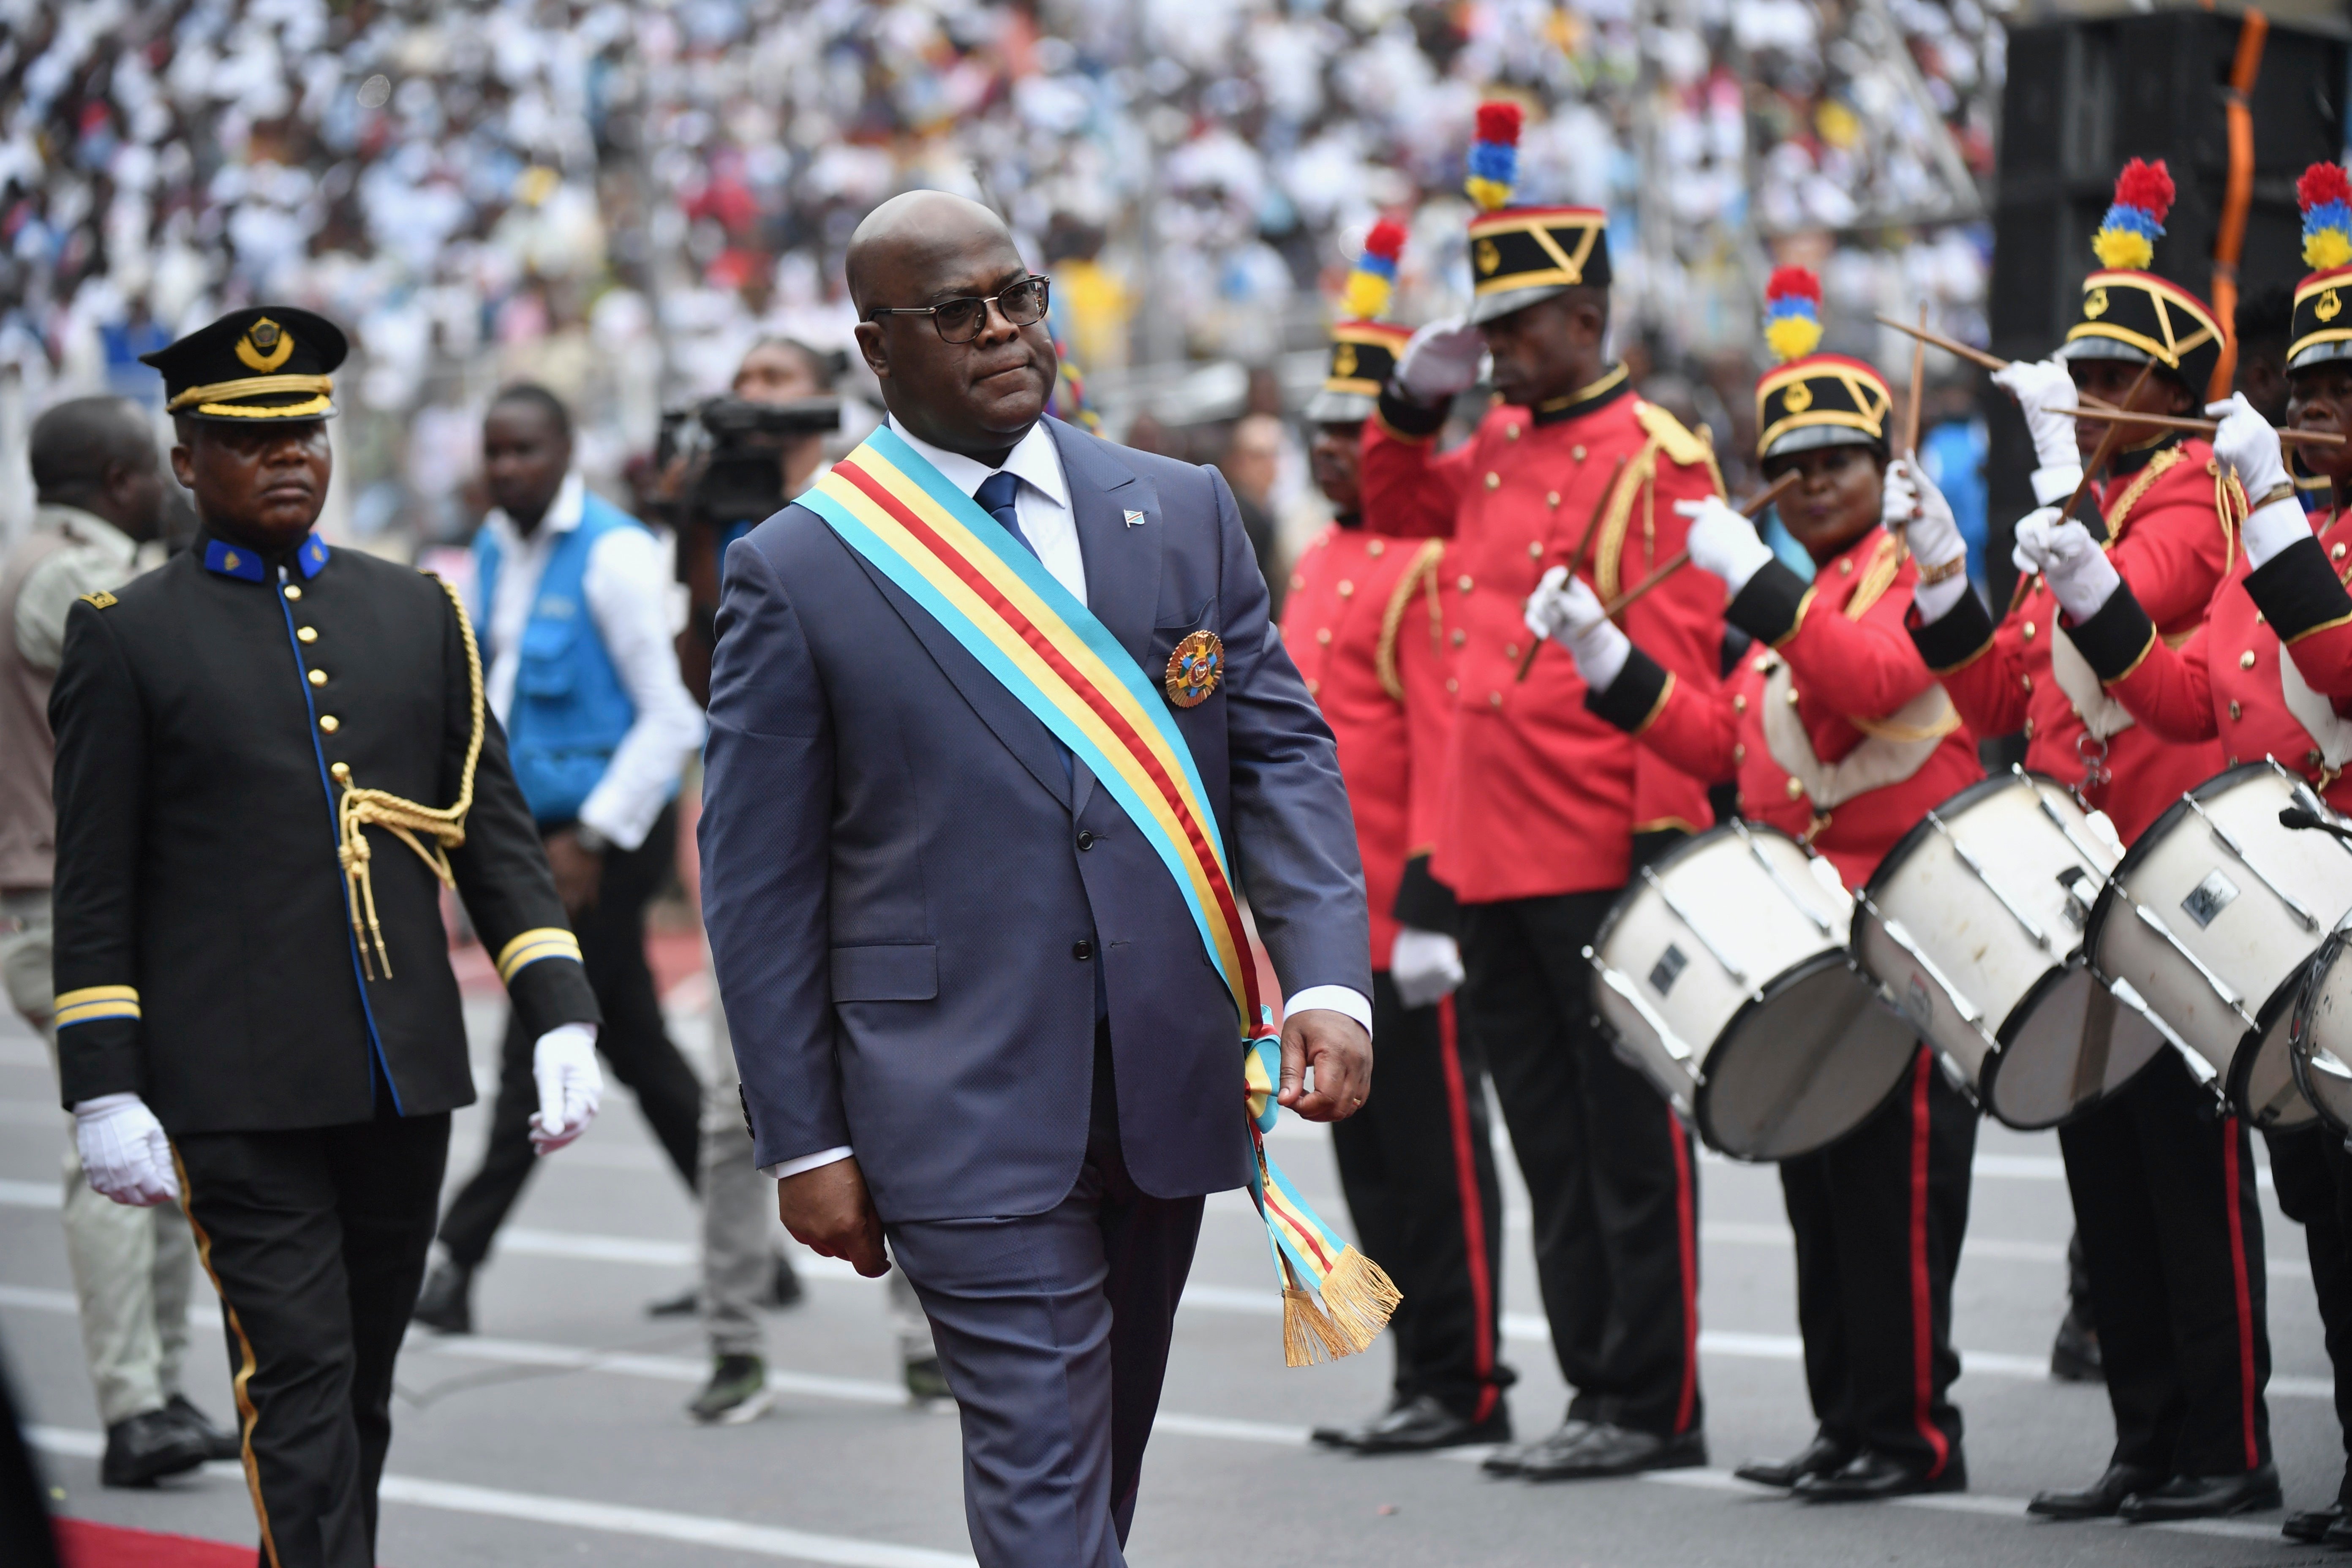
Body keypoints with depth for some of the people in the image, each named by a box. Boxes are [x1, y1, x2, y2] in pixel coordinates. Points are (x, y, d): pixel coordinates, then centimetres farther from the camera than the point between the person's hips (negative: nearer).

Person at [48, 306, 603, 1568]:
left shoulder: (420, 613, 12)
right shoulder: (129, 634, 1)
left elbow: (493, 830, 11)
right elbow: (94, 885, -1)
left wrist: (561, 1016, 0)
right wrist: (103, 1088, -7)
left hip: (405, 1081, 4)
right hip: (238, 1095, -4)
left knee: (362, 1384, 12)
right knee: (298, 1380, -9)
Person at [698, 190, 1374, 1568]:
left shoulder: (1186, 513, 8)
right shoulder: (797, 572, -3)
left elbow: (1281, 747, 6)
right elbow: (760, 880, -1)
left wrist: (1329, 979, -10)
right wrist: (804, 1140, -4)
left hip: (1170, 1086, 4)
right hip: (966, 1109, -4)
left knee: (1104, 1455, 16)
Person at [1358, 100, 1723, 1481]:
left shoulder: (1655, 459, -9)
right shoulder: (1500, 450, 14)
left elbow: (1679, 663, -13)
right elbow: (1402, 510, 32)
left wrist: (1668, 837, -17)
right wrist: (1412, 405, 13)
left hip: (1601, 861, -8)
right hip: (1494, 861, 8)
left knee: (1628, 1141, -2)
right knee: (1550, 1143, 11)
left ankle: (1654, 1407, 4)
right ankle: (1599, 1391, 18)